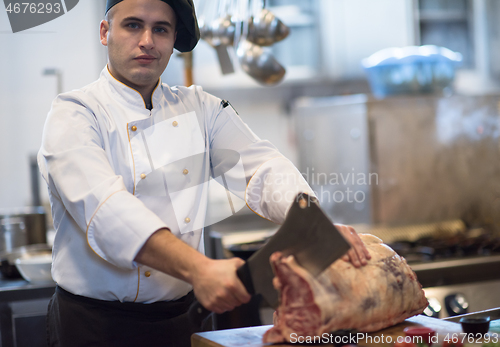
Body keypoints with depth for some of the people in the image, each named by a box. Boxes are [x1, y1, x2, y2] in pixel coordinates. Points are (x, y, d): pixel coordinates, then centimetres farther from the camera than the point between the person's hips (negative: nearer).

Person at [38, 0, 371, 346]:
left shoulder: (200, 108, 7)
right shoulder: (74, 113, -10)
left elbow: (260, 166, -5)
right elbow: (105, 208, -26)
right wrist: (198, 268, -40)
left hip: (181, 316, 4)